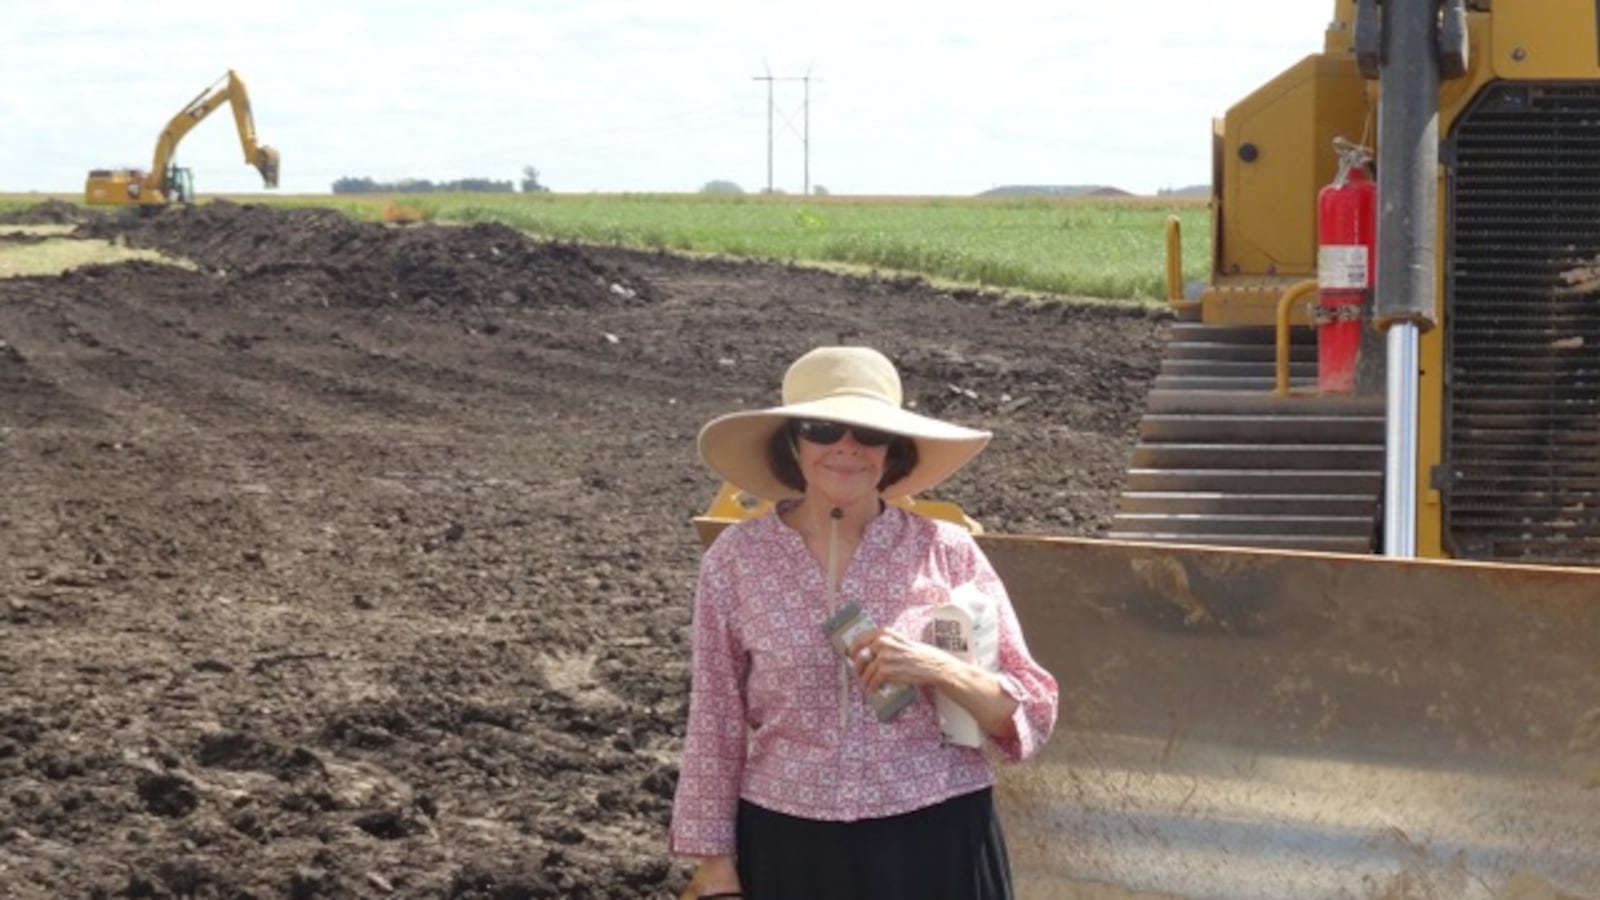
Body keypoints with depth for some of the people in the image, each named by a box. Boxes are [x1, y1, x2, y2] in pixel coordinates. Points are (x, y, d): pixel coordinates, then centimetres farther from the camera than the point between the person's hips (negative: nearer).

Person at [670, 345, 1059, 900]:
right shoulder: (737, 560, 0)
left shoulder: (947, 552, -2)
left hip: (935, 846, 0)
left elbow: (1032, 714, -1)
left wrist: (939, 670, -19)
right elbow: (714, 727, 5)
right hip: (792, 851, 1)